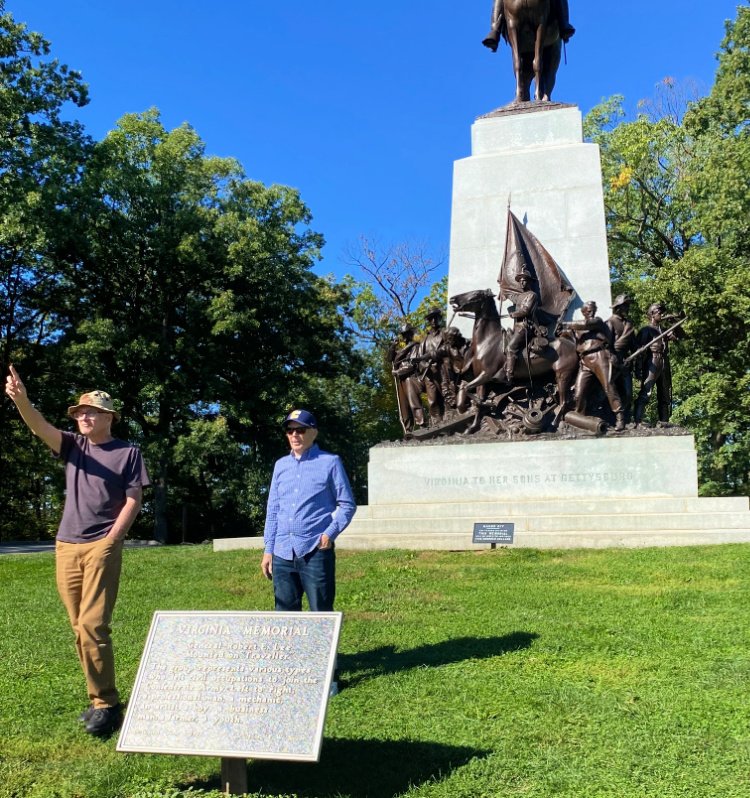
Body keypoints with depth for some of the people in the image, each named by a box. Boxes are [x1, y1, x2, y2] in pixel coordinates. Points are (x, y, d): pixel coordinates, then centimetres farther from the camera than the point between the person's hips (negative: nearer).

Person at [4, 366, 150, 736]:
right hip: (66, 547, 5)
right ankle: (99, 697, 20)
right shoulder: (73, 446, 11)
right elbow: (40, 427, -8)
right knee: (80, 629, 9)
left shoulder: (127, 452, 0)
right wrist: (20, 400, -27)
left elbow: (133, 501, -3)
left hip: (102, 546, -5)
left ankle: (106, 703, -1)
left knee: (93, 626, -12)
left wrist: (109, 540, -11)